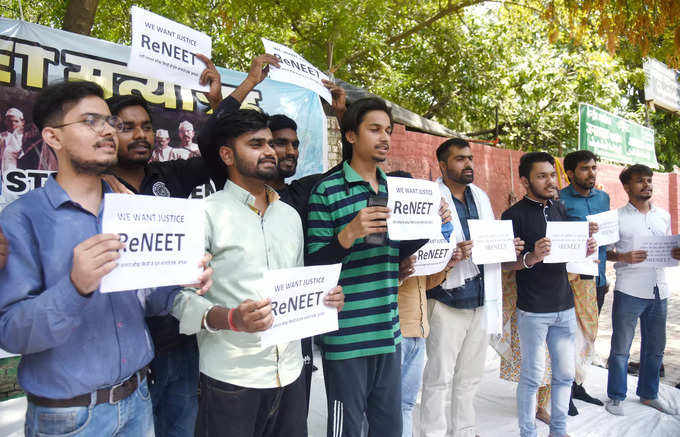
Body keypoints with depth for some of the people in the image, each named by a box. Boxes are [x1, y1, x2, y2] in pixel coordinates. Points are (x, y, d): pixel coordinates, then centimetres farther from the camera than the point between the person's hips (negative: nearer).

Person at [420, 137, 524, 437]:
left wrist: (510, 248, 0)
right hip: (447, 302, -7)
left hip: (482, 301, 7)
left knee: (470, 376, 19)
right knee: (439, 378, 3)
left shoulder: (481, 197, 14)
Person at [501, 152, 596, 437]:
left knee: (565, 373, 14)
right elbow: (504, 263, -11)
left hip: (564, 306, 6)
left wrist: (585, 250, -3)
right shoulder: (514, 215, -9)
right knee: (532, 376, 3)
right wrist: (531, 258, -29)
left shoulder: (560, 209, 11)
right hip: (533, 310, -6)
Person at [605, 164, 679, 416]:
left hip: (659, 291, 5)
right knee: (621, 348, 2)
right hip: (629, 291, -5)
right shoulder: (617, 217, -3)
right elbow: (606, 252, -2)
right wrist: (624, 257, -21)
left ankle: (648, 394, 32)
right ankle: (616, 397, 17)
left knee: (655, 347, 15)